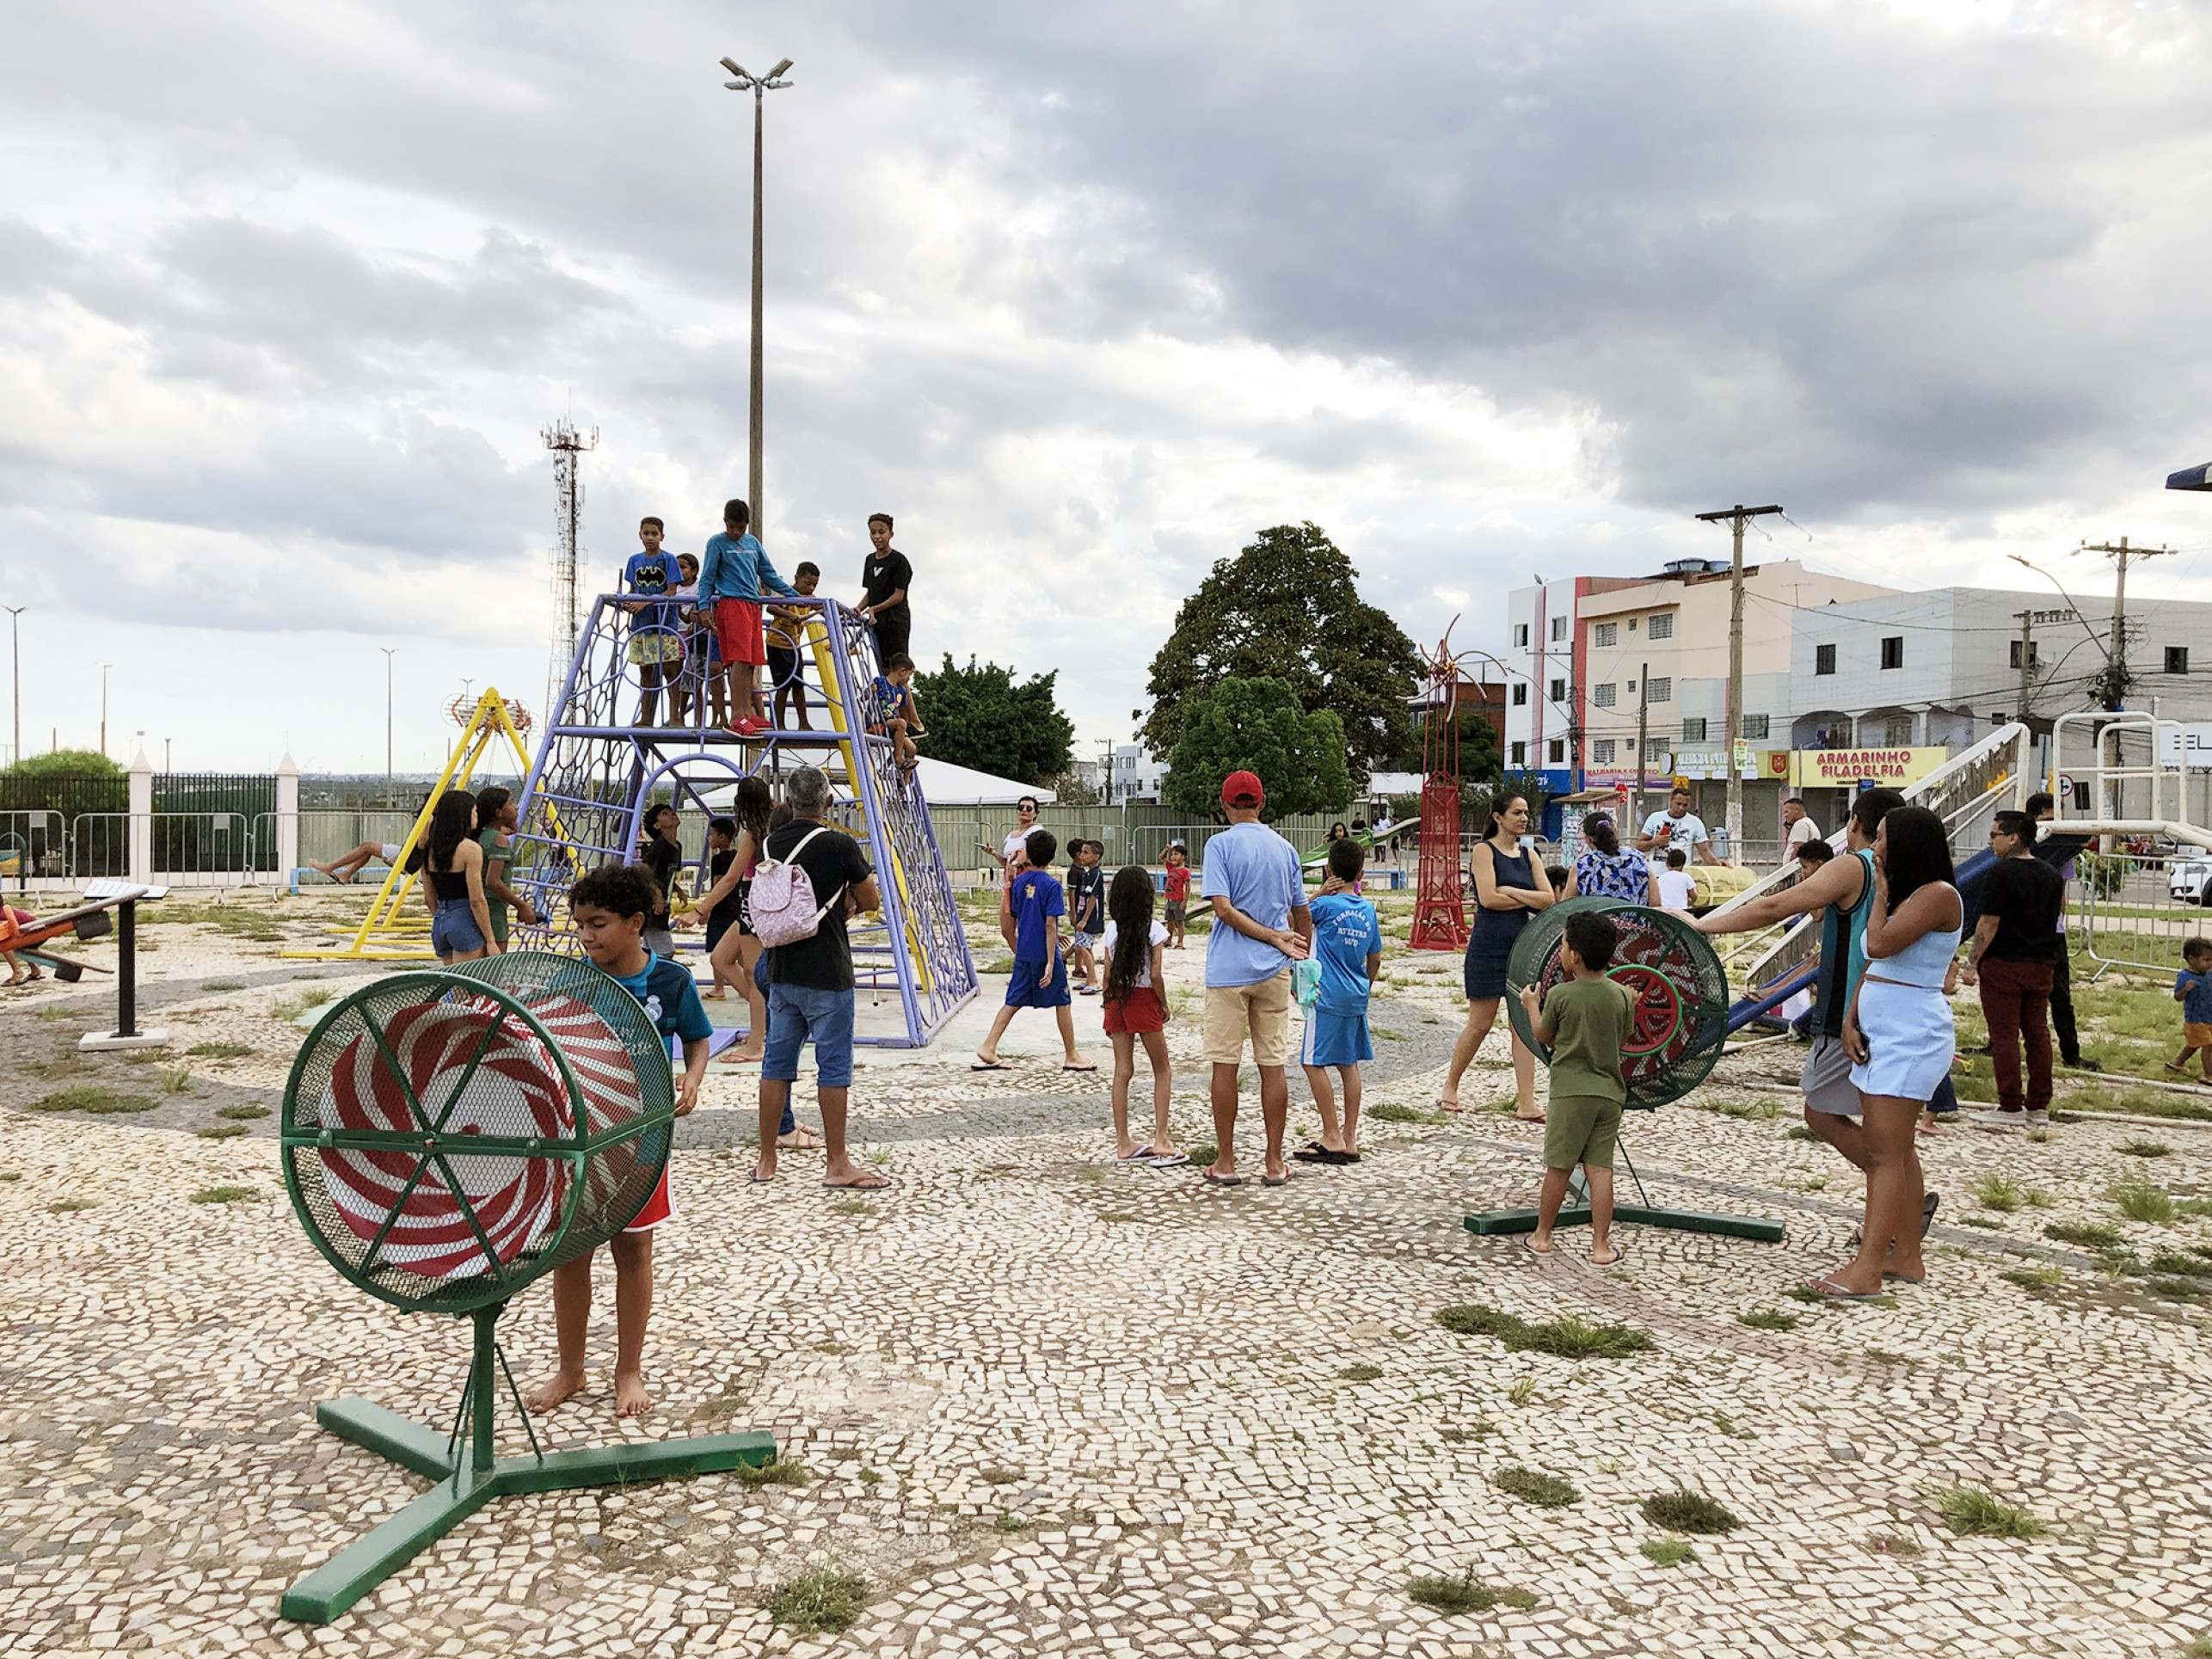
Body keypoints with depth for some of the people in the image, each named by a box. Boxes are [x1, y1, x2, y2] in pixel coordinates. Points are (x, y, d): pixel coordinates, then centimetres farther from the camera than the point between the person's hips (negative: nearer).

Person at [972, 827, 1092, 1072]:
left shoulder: (1018, 882, 5)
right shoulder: (1052, 885, -13)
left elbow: (1013, 920, 12)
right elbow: (1050, 925, -17)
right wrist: (1051, 962, -17)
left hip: (1023, 954, 5)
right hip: (1045, 954, -5)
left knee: (1013, 1002, 10)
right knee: (1062, 1004, 7)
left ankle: (988, 1050, 3)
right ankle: (1071, 1057, 16)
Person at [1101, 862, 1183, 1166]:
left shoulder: (1112, 930, 4)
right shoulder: (1154, 930, -10)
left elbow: (1108, 974, 5)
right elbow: (1156, 975, -14)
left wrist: (1109, 1007, 14)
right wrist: (1164, 1005, 0)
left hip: (1117, 1001, 4)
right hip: (1144, 1001, -4)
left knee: (1122, 1071, 8)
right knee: (1163, 1070, 8)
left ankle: (1123, 1144, 11)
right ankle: (1160, 1140, 0)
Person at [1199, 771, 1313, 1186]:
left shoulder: (1221, 844, -5)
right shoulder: (1285, 848, 8)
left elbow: (1223, 908, -15)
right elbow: (1302, 914, 12)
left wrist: (1276, 938, -10)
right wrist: (1302, 958, 23)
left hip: (1229, 970, -4)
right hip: (1274, 971, 4)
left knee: (1225, 1065, 3)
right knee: (1273, 1065, 6)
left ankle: (1226, 1162, 8)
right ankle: (1274, 1163, 10)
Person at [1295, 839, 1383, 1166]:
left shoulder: (1325, 904, -11)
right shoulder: (1368, 909, 7)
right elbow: (1375, 959, 15)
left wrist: (1317, 894, 0)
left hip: (1328, 996, -7)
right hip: (1356, 997, 7)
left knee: (1313, 1063, -3)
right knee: (1349, 1064, 11)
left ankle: (1332, 1138, -4)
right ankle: (1350, 1139, 14)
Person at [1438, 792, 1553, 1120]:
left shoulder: (1528, 856, 11)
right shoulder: (1484, 851, -6)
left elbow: (1549, 899, 1)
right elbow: (1488, 898, -18)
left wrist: (1511, 891, -11)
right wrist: (1528, 901, -7)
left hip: (1522, 945, 6)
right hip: (1489, 945, -6)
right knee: (1480, 1023, 1)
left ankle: (1526, 1103, 2)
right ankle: (1450, 1086, 21)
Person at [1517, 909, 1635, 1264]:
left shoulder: (1560, 995, -10)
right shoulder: (1621, 995, 1)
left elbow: (1543, 1036, 4)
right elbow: (1623, 1039, 13)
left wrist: (1531, 1005, 21)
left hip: (1570, 1091, -3)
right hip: (1609, 1092, 3)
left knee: (1558, 1168, 6)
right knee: (1600, 1169, 4)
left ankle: (1542, 1236, 19)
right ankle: (1601, 1245, 5)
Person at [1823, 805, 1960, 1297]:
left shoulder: (1937, 895, -13)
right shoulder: (1901, 894, 18)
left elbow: (1879, 945, -24)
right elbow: (1871, 965, 16)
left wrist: (1882, 891, -8)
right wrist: (1850, 1021, 4)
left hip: (1910, 1038, -10)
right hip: (1880, 1035, 10)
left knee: (1886, 1154, -11)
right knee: (1896, 1150, 12)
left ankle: (1865, 1271, -12)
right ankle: (1906, 1257, 19)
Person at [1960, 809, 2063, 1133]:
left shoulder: (2001, 874, -14)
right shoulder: (2052, 875, 9)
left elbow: (1989, 924, -15)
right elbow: (2057, 914, 16)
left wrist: (1971, 963, -11)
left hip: (2003, 964, -7)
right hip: (2041, 965, 7)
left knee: (2005, 1036, -2)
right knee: (2038, 1034, 10)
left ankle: (2011, 1109, -1)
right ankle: (2039, 1108, 15)